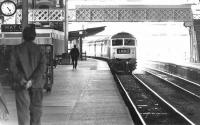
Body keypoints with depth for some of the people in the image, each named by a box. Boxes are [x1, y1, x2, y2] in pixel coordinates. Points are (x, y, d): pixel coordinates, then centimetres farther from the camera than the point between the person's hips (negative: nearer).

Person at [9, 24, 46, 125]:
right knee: (36, 108, 12)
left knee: (23, 109, 0)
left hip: (21, 84, -1)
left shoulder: (17, 49, -2)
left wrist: (21, 80, -13)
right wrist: (32, 80, -14)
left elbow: (12, 66, -10)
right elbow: (42, 67, -10)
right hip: (37, 84, 1)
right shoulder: (39, 50, 0)